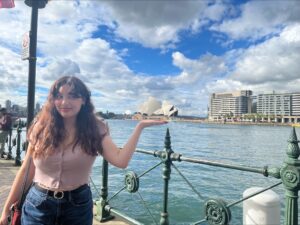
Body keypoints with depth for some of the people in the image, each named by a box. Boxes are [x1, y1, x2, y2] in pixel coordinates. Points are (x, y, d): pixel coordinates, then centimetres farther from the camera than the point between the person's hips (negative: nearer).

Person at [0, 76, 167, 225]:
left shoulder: (95, 129, -10)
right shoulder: (41, 128, -6)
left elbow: (121, 161, -23)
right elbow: (26, 170, 2)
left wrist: (140, 126, -24)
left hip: (78, 205, 0)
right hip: (38, 204, 1)